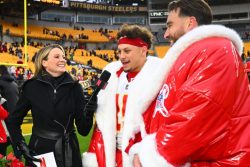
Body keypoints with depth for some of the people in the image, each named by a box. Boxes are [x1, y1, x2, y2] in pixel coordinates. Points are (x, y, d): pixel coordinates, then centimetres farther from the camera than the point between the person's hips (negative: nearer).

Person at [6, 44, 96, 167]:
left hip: (69, 152, 1)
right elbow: (13, 121, 7)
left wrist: (88, 114, -22)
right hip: (39, 151, -1)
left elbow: (83, 130, -3)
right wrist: (21, 146, -4)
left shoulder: (74, 87, -2)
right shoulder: (31, 87, -5)